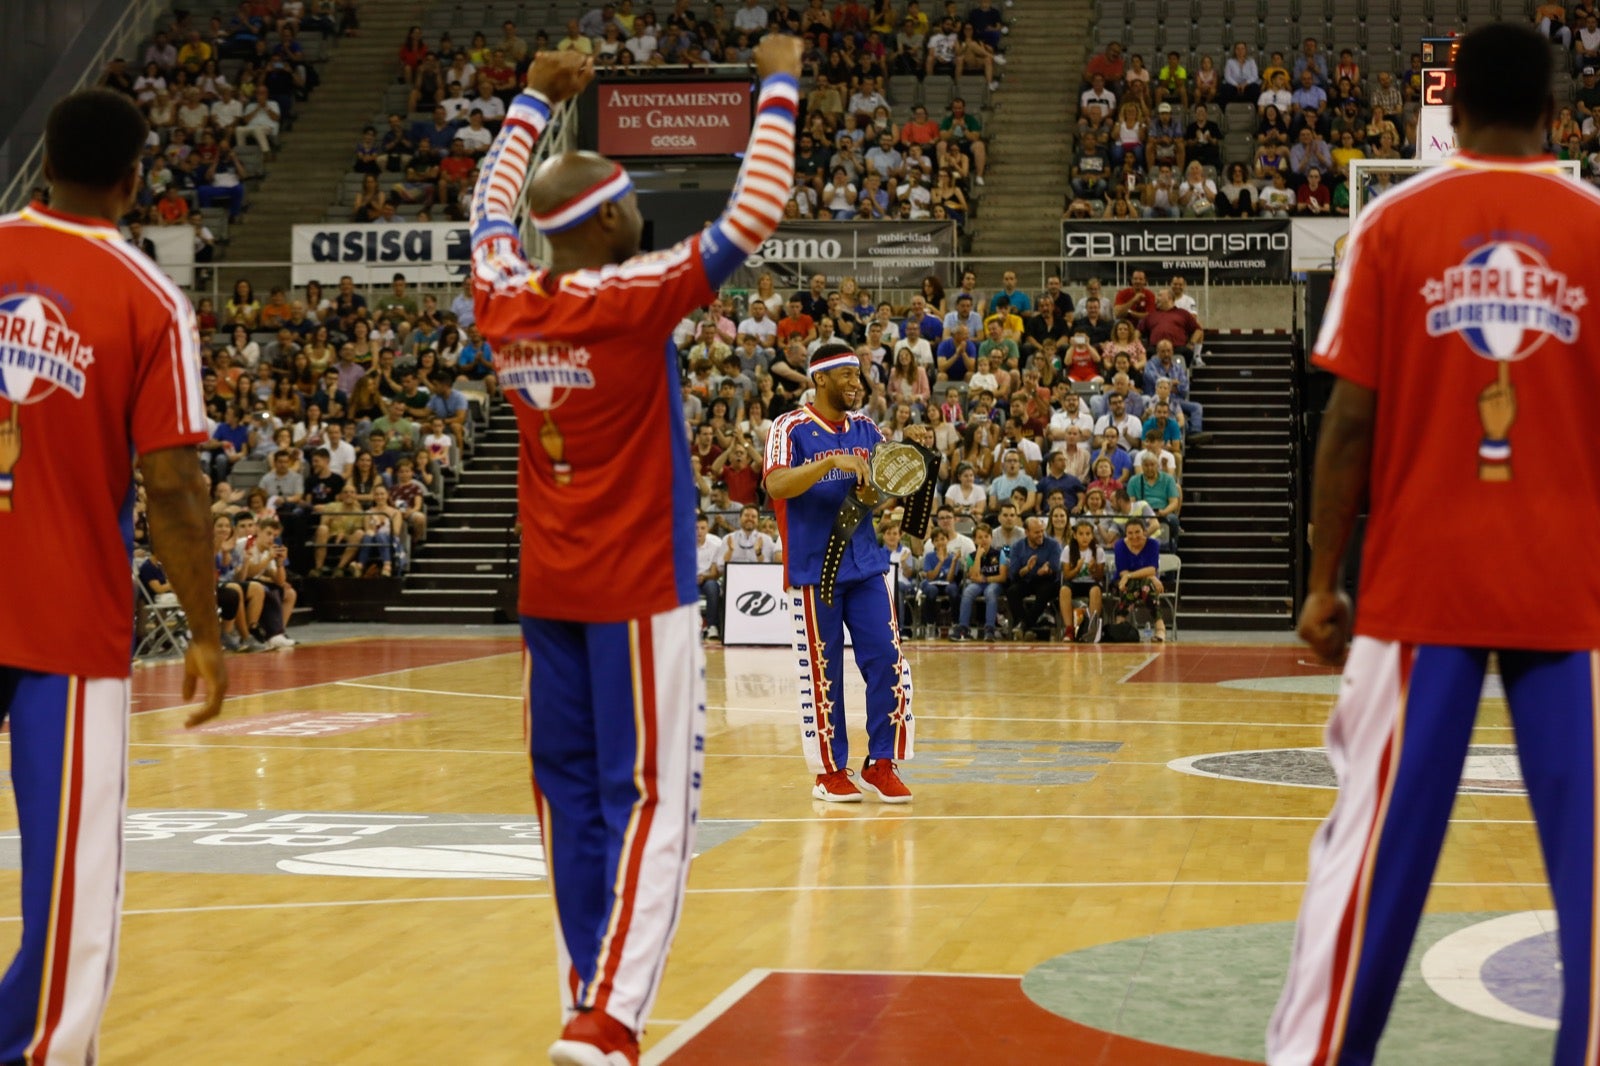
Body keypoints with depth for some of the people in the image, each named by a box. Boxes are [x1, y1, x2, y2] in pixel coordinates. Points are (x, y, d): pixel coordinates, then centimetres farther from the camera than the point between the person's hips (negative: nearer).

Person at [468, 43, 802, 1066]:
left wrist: (536, 99, 33)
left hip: (547, 591, 6)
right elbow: (757, 211, -12)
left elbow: (493, 204, 23)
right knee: (649, 800, -5)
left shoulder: (503, 299, 2)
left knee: (571, 791, 10)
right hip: (639, 590, -6)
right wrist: (779, 87, 0)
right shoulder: (635, 297, -14)